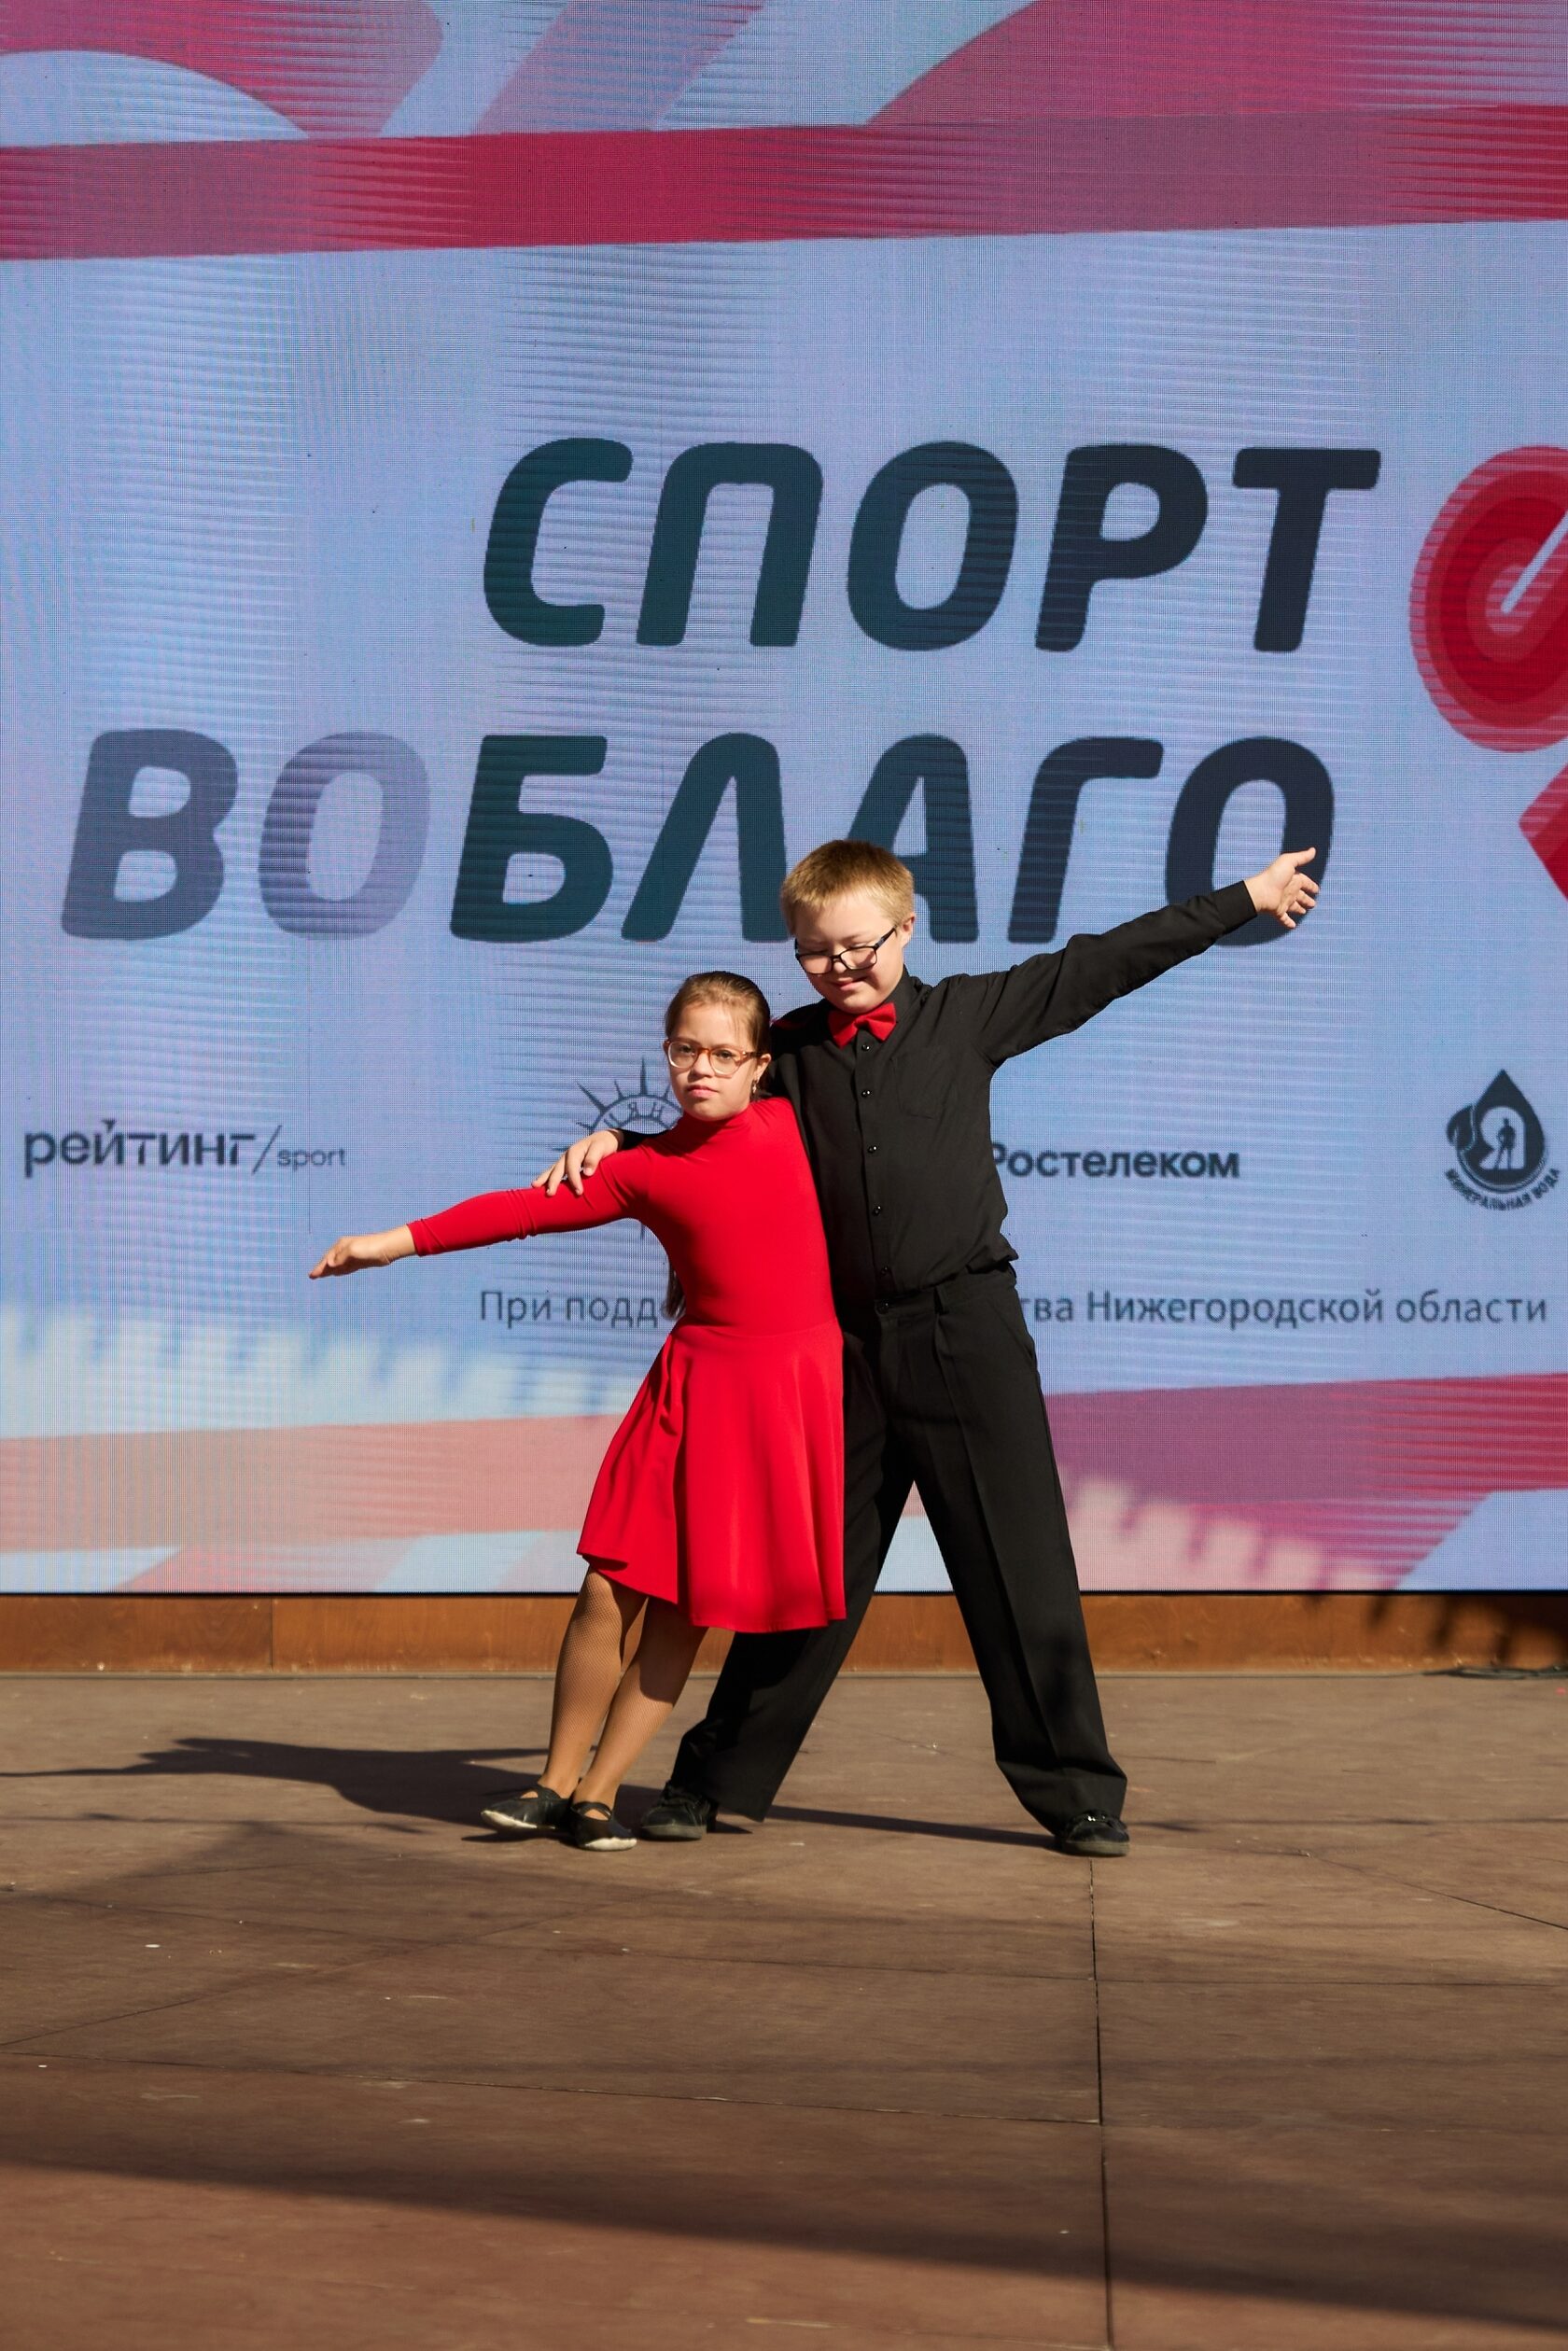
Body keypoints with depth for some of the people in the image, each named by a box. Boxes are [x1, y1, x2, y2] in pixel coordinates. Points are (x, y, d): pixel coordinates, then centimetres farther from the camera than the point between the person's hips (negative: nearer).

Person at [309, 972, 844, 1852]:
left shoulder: (789, 1121, 3)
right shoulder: (645, 1171, 1)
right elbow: (525, 1209, 1)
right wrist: (398, 1241, -3)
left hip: (794, 1388, 0)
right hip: (699, 1384, 0)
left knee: (685, 1605, 2)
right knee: (612, 1591, -5)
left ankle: (599, 1793, 12)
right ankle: (556, 1781, 14)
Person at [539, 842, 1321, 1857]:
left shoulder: (969, 1014, 3)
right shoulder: (791, 1051, 8)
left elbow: (1098, 967, 6)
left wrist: (1246, 898, 10)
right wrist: (612, 1143, 6)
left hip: (968, 1326, -2)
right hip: (847, 1337, 2)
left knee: (1021, 1567, 0)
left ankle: (1077, 1791, 7)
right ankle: (721, 1778, 18)